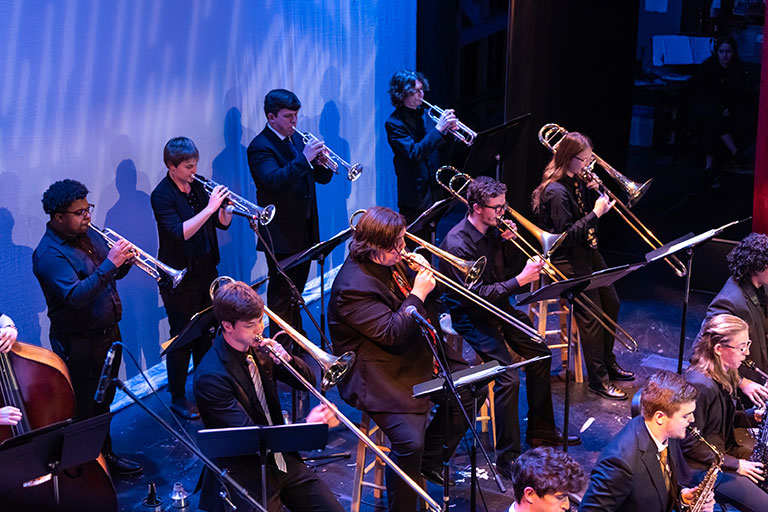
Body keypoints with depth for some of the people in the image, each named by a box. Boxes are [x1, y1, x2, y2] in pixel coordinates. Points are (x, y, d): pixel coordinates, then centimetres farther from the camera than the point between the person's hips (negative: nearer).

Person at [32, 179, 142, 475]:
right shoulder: (49, 254, -20)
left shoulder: (88, 235, 6)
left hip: (108, 333, 8)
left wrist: (124, 261, -7)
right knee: (83, 409, 3)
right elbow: (76, 296, -33)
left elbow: (111, 275, 16)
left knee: (104, 401, 21)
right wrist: (109, 263, -34)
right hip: (79, 343, -8)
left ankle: (105, 455, 37)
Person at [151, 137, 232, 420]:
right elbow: (180, 232, -30)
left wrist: (225, 206, -12)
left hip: (205, 272, 7)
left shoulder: (198, 186, 4)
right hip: (179, 280, -7)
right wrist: (210, 207, -32)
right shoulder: (162, 195, -16)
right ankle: (178, 398, 13)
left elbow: (222, 223, 8)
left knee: (206, 333, 17)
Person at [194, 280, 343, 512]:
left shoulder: (257, 347, 0)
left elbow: (308, 380, 8)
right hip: (245, 475, -7)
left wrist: (286, 359, -14)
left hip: (282, 460, 7)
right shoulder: (211, 376, -22)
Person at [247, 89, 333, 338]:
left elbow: (322, 178, 10)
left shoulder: (297, 139, 10)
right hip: (282, 235, -8)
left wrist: (322, 163, -13)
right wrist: (304, 158, -36)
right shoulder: (260, 147, -15)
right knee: (281, 296, 1)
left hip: (305, 231, 8)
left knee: (296, 290, 21)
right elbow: (275, 180, -32)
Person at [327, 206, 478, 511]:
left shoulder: (392, 263, 4)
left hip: (419, 358, 10)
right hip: (384, 377, -10)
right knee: (410, 443, -24)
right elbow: (391, 333, -27)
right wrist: (417, 294, -21)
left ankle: (430, 460, 25)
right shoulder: (353, 286, -23)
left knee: (469, 391, 13)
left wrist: (424, 273, -1)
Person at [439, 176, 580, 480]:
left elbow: (508, 269, 12)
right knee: (508, 378, -22)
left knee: (540, 355, 13)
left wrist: (511, 244, -7)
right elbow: (478, 294, -28)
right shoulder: (457, 244, -25)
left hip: (499, 307, 9)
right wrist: (520, 280, -31)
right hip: (471, 317, -9)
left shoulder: (492, 230, 1)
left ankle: (541, 431, 30)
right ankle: (508, 460, -13)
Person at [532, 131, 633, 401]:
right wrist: (595, 213, -25)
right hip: (567, 260, -10)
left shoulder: (578, 181, 5)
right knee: (592, 315, -10)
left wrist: (594, 193, -2)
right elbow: (567, 234, -25)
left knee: (611, 303, 12)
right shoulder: (556, 191, -23)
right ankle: (598, 379, 0)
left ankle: (607, 360, 31)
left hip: (588, 251, 10)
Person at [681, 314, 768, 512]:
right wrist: (734, 465, -17)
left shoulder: (725, 375, 3)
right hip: (702, 467, -10)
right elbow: (690, 445, -23)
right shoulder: (701, 385, -27)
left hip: (727, 451, 10)